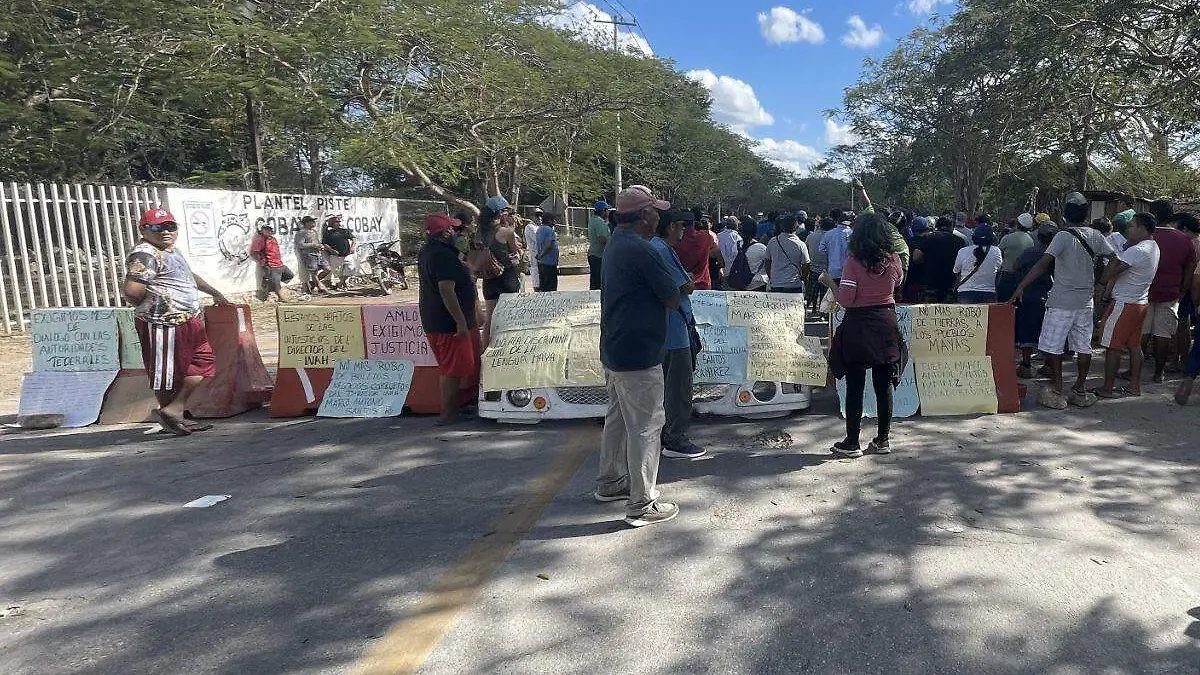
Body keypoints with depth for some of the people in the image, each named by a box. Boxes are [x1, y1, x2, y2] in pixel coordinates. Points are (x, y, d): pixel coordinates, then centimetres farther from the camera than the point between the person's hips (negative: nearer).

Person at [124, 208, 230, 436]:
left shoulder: (172, 251, 17)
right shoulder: (146, 254, -15)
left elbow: (190, 276, 34)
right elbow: (131, 290, -26)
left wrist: (214, 293, 39)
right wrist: (150, 305, -7)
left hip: (188, 321, 11)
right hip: (164, 324, -11)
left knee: (202, 362, 15)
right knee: (166, 372, -1)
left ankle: (175, 411, 20)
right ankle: (169, 413, 9)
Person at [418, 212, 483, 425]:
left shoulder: (425, 252, 13)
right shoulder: (443, 255, -21)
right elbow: (447, 290, -27)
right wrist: (461, 321, -25)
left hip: (433, 320, 11)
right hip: (449, 322, -11)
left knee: (449, 368, 20)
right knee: (453, 369, -2)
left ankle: (452, 408, 31)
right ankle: (447, 413, 5)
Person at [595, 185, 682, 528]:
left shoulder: (614, 245, 10)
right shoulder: (641, 251, -21)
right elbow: (673, 301, -15)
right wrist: (674, 292, 6)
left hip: (614, 350, 10)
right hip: (639, 354, -10)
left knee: (618, 418, 21)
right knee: (645, 426, -2)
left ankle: (610, 483, 34)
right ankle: (642, 504, 6)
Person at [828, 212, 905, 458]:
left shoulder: (854, 262, -15)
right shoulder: (893, 260, 0)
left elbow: (845, 299, -16)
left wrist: (836, 288, 3)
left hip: (858, 326, -4)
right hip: (886, 324, 4)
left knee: (855, 386, 3)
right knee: (884, 384, 12)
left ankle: (852, 442, 8)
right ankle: (882, 439, 20)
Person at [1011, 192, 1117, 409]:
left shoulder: (1064, 236, -14)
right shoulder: (1095, 236, 4)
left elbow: (1043, 263, -23)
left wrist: (1021, 287, -24)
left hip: (1062, 301, -6)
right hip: (1086, 301, 6)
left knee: (1052, 346, 1)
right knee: (1083, 346, 12)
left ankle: (1057, 392, 2)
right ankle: (1080, 391, 20)